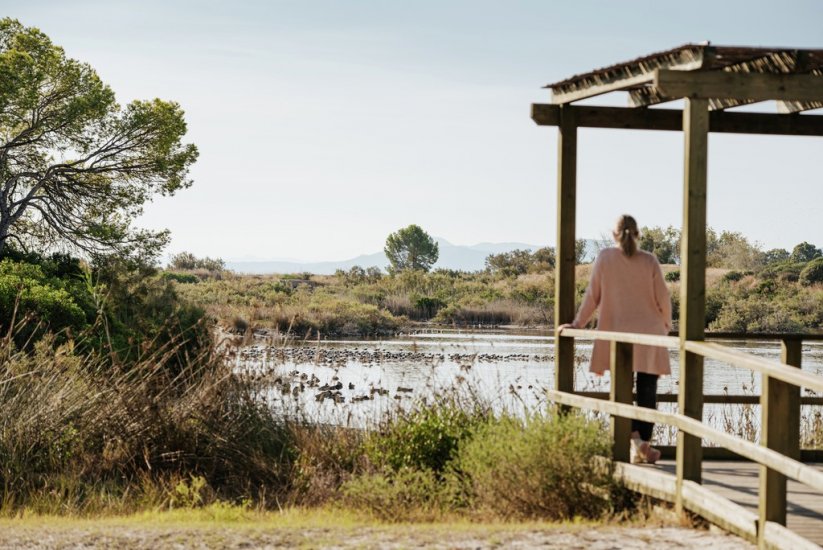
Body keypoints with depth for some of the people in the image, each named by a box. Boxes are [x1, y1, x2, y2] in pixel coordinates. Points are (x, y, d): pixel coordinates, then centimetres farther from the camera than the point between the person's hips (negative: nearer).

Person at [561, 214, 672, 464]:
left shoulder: (605, 257, -2)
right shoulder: (649, 261, -2)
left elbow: (592, 295, -1)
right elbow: (663, 298, 1)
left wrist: (578, 323, 9)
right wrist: (667, 324, 19)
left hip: (618, 332, 0)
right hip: (649, 333, 0)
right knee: (647, 391, 7)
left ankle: (635, 440, -12)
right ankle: (645, 445, 7)